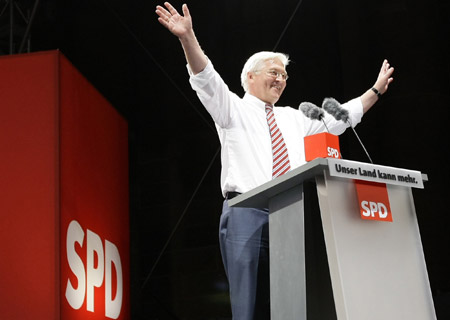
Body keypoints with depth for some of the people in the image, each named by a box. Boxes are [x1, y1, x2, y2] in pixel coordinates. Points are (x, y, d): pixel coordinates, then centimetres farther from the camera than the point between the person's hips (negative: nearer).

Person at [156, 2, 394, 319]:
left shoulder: (292, 118, 27)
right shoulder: (233, 109, 10)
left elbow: (337, 118, 32)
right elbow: (206, 80, -6)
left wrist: (376, 90, 31)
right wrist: (188, 38, -21)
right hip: (247, 215, -5)